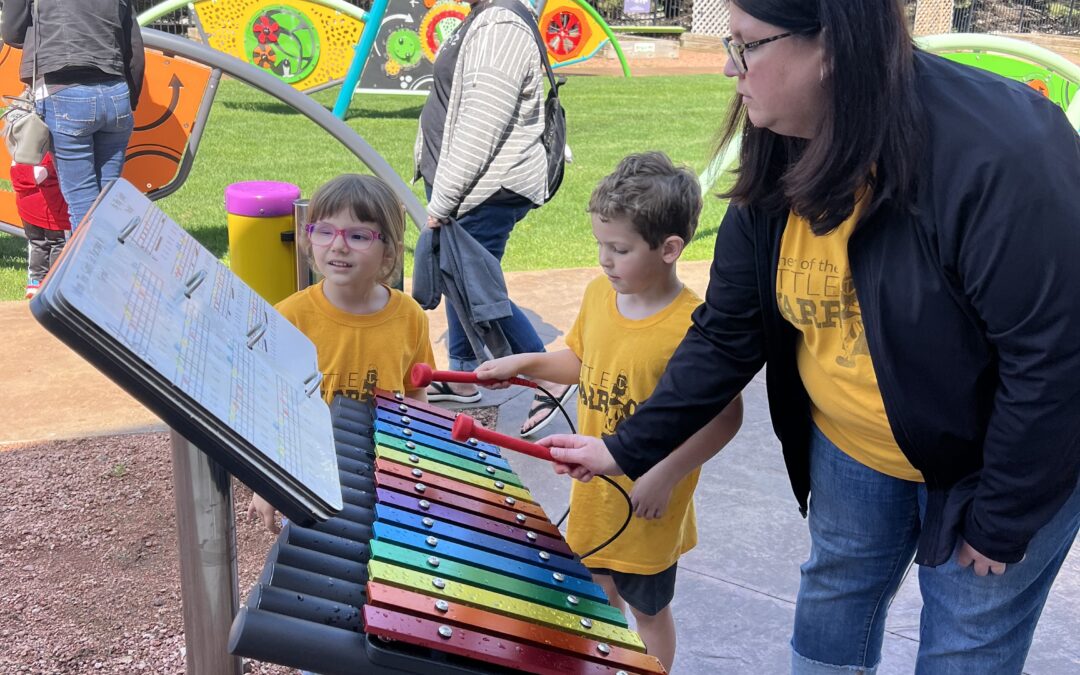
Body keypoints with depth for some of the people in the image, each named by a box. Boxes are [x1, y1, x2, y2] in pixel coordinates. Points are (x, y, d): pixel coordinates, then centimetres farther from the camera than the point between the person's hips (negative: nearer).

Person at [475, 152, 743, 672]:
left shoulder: (692, 327, -26)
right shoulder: (599, 293, -5)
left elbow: (726, 416, -20)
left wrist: (666, 475, -23)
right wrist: (524, 364, -2)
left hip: (648, 505, -6)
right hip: (593, 491, 6)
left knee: (647, 609, 17)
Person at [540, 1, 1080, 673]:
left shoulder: (998, 157, -33)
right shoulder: (777, 170, -12)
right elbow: (726, 334, -5)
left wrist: (1001, 522, -18)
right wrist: (627, 448, -7)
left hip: (1012, 461, -5)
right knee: (831, 600, 19)